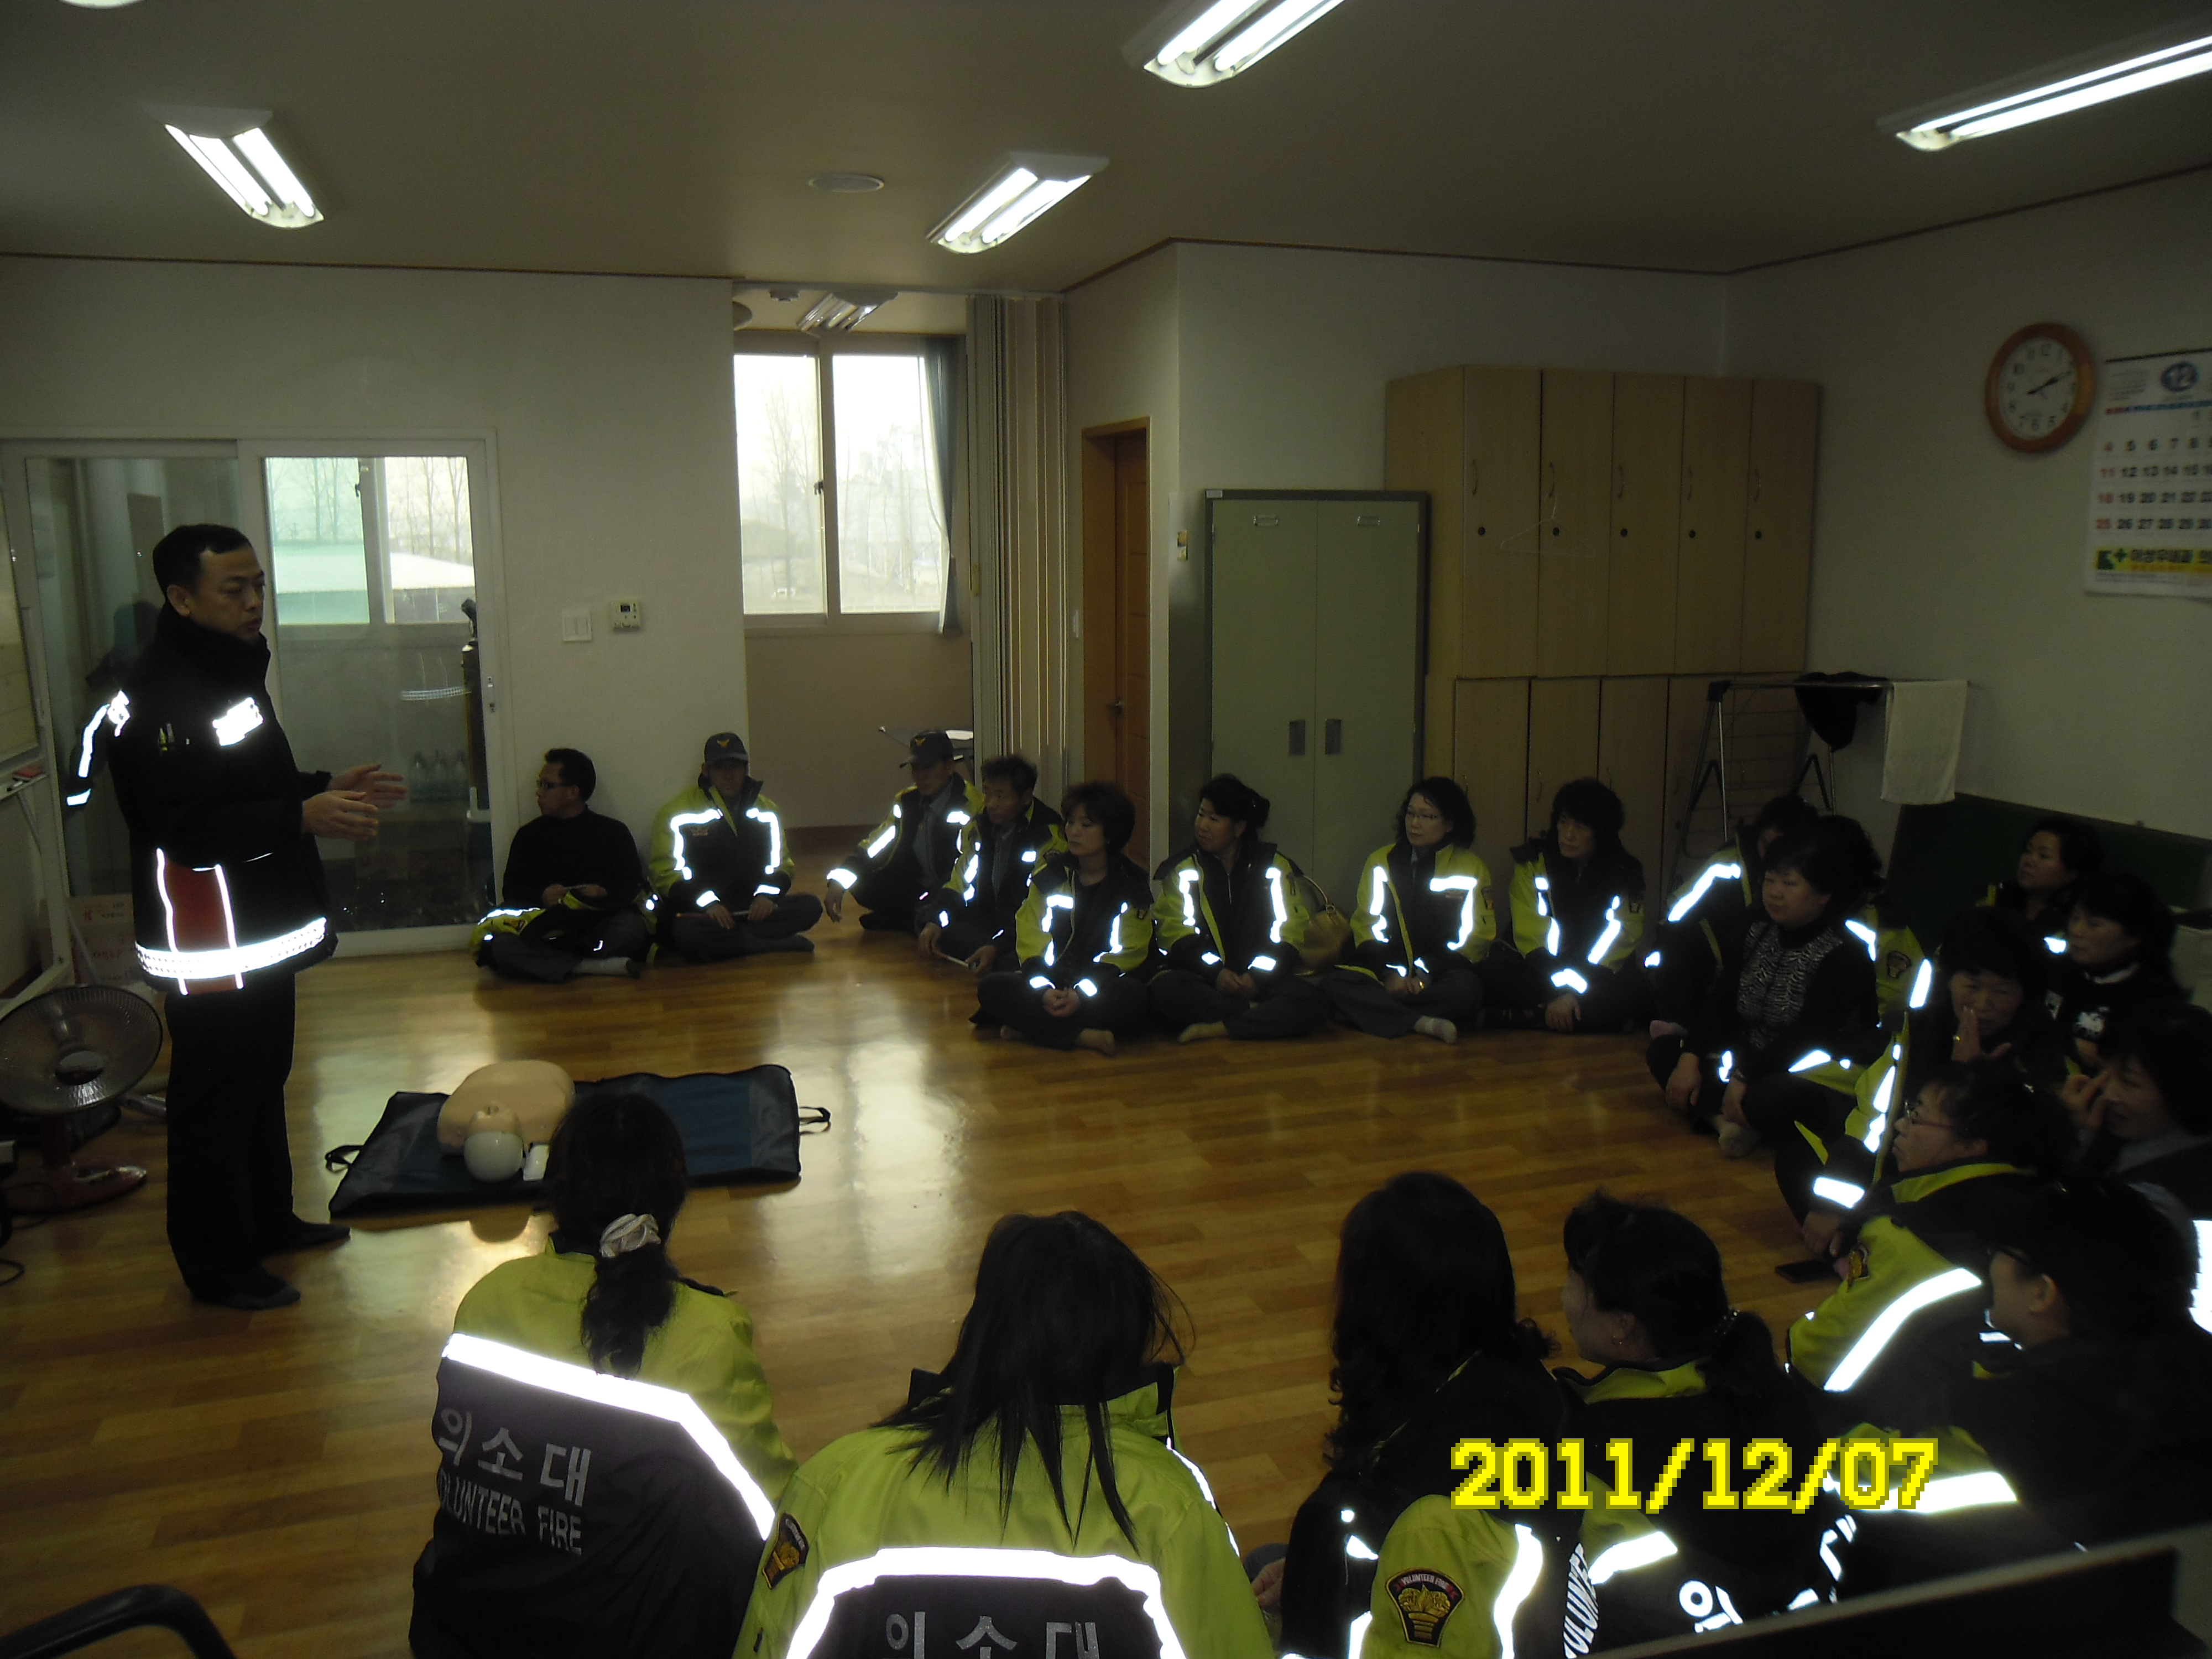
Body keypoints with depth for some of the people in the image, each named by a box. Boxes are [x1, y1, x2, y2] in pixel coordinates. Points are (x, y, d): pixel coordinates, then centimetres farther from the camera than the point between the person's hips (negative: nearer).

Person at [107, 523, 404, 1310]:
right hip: (207, 949, -10)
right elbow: (186, 830, -26)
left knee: (262, 1083, 22)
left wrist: (328, 785, 8)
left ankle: (268, 1221, 37)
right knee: (214, 1101, 1)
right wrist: (304, 816, -32)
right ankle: (216, 1266, 15)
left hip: (261, 934, 11)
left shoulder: (232, 669, 13)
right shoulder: (159, 698, -21)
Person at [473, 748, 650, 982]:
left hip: (598, 926, -1)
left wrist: (604, 893, -17)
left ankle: (546, 960, -24)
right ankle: (594, 966, -31)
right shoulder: (530, 835, 15)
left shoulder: (613, 831, 11)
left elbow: (633, 885, 4)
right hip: (545, 925, 1)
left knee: (632, 927, -34)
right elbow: (511, 890, 9)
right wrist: (542, 897, -13)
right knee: (502, 946, -30)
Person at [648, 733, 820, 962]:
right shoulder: (679, 813, -4)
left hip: (752, 908, 4)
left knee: (810, 906, -18)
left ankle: (723, 942, -26)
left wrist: (766, 894, -8)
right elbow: (667, 871, -8)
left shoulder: (766, 810, 12)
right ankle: (783, 944, -28)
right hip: (697, 911, -4)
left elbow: (782, 863, 14)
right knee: (686, 932, -40)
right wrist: (707, 903, -22)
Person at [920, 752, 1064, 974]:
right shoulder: (978, 825, 3)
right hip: (987, 916, 6)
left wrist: (998, 947, -34)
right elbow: (957, 881, 9)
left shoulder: (1049, 835, -19)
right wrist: (936, 922, -10)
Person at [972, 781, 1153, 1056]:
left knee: (1132, 993, -37)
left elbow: (1125, 954, -5)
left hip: (1102, 986, -2)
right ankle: (1083, 1036, -33)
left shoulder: (1133, 886, 0)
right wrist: (1044, 990, -17)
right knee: (989, 987, -24)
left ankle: (1029, 1025, -28)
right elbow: (1030, 941, 2)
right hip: (1051, 984, 3)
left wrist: (1082, 994, -21)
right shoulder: (1051, 874, 7)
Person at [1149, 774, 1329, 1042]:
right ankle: (1258, 1014, -24)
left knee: (1313, 1000, -29)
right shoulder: (1182, 870, 9)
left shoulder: (1275, 867, 9)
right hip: (1203, 978, -1)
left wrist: (1258, 976, -14)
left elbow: (1287, 936, 3)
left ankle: (1220, 1028, -32)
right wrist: (1215, 972, -18)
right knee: (1164, 988, -35)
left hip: (1259, 978, 1)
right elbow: (1179, 936, -2)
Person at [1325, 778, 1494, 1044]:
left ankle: (1378, 1011, -27)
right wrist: (1389, 973, -9)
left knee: (1466, 988, -38)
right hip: (1385, 972, 2)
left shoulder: (1472, 869, 6)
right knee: (1335, 985, -30)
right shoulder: (1380, 862, 12)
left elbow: (1478, 939, 3)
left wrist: (1427, 975, -11)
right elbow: (1366, 926, 9)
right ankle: (1422, 1023, -35)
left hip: (1441, 974, -1)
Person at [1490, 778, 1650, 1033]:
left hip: (1599, 976, 1)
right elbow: (1530, 935, -11)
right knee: (1493, 970, -31)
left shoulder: (1626, 872, -2)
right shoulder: (1533, 858, -3)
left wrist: (1576, 992, -22)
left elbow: (1618, 944, -8)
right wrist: (1558, 991, -24)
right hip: (1540, 971, 0)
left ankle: (1526, 1016, -28)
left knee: (1636, 986, -33)